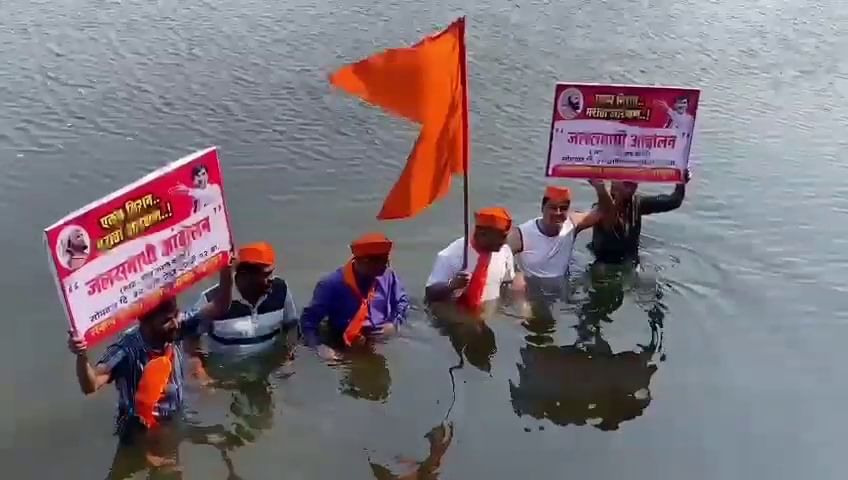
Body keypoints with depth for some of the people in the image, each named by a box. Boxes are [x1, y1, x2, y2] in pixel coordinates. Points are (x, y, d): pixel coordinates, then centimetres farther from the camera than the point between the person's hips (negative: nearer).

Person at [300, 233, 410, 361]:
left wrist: (394, 324, 0)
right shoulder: (332, 284, -14)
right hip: (345, 352, -4)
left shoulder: (388, 277, 0)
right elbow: (309, 319, -11)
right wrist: (319, 346, -27)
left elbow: (402, 301, 18)